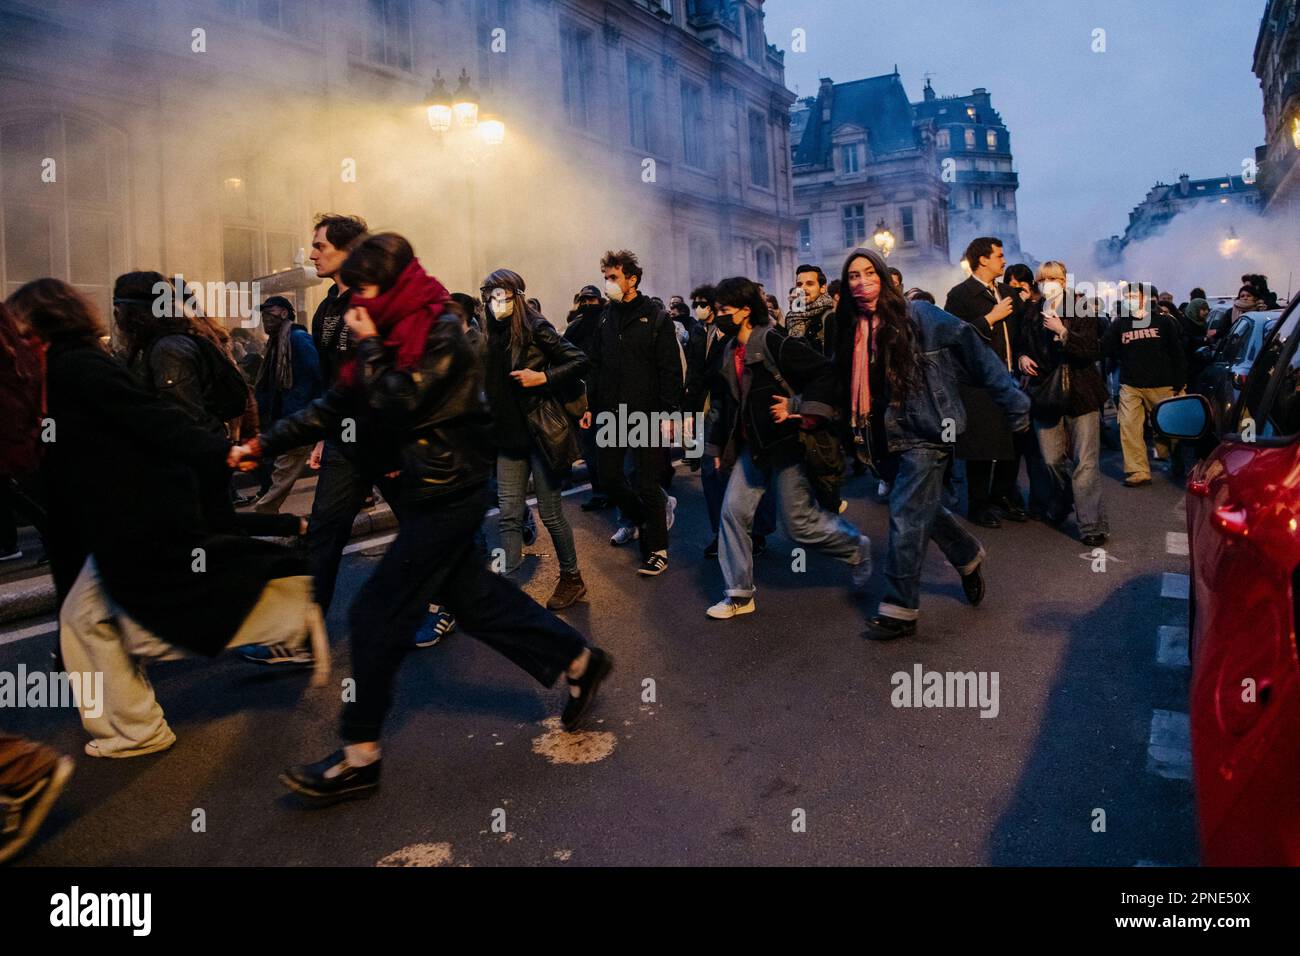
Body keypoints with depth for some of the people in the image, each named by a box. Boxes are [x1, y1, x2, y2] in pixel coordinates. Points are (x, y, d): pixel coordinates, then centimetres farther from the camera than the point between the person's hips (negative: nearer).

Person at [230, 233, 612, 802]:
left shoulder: (440, 333, -14)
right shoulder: (393, 336, 12)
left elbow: (396, 407, -23)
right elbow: (332, 407, 11)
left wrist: (368, 347, -12)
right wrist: (263, 446, 6)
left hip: (447, 495, -9)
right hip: (433, 492, 9)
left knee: (379, 612, -6)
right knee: (473, 597, 15)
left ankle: (360, 756, 5)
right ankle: (578, 661, 26)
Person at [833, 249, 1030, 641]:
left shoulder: (915, 315, -12)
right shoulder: (851, 329, 6)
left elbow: (970, 347, -11)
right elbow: (845, 390, 13)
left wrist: (1012, 400, -12)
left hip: (926, 432, -6)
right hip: (889, 437, 6)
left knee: (906, 517, -7)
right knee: (923, 510, 18)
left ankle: (899, 609, 4)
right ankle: (969, 556, 45)